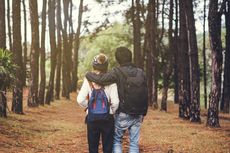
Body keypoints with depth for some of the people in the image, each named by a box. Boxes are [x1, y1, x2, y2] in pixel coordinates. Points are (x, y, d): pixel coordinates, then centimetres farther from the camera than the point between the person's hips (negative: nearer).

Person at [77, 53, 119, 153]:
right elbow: (115, 102, -13)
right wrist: (112, 111, 7)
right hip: (107, 118, -1)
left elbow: (80, 100, -11)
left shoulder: (88, 80, -4)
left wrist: (89, 106, 7)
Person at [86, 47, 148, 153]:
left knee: (116, 140, 12)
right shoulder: (140, 73, 4)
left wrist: (88, 74, -3)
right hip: (137, 116, 4)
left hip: (123, 115, -4)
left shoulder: (118, 72, -12)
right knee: (134, 143, 9)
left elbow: (100, 79, -23)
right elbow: (145, 95, 6)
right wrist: (143, 113, 15)